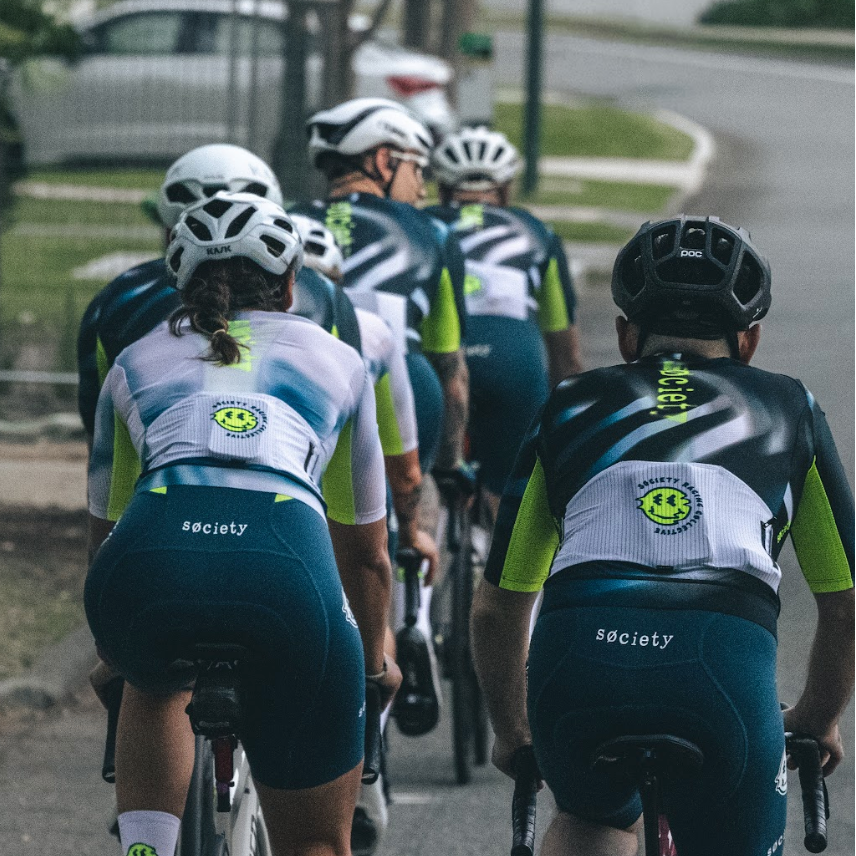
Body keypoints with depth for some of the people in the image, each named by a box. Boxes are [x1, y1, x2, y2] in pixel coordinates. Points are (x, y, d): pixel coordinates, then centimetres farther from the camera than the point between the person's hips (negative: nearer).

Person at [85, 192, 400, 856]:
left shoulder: (136, 363, 33)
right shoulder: (336, 360, 32)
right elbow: (366, 553, 43)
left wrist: (110, 654, 64)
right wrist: (376, 661, 60)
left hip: (151, 557, 1)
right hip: (290, 569, -1)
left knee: (155, 686, 39)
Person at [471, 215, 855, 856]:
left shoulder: (571, 408, 28)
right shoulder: (789, 410, 27)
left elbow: (496, 609, 30)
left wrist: (512, 731, 46)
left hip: (578, 656, 2)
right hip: (726, 659, -2)